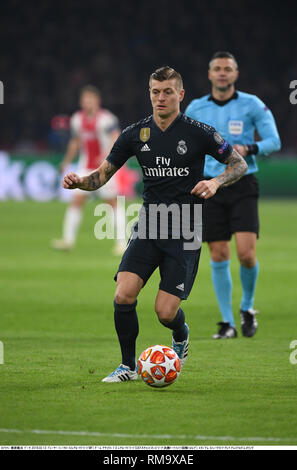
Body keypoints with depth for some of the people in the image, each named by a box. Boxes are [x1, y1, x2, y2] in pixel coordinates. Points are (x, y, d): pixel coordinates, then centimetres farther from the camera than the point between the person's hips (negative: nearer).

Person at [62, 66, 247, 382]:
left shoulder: (199, 133, -6)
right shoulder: (135, 134, 2)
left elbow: (240, 164, 4)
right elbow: (103, 175, 8)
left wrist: (216, 182, -16)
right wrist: (79, 181, -13)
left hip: (185, 232, -3)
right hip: (148, 228, 3)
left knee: (165, 312, -8)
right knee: (123, 296, -17)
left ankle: (181, 336, 30)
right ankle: (128, 367, 3)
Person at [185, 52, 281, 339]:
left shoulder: (251, 105, -1)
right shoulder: (196, 109, 6)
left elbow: (273, 141, 0)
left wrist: (248, 149, -18)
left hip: (243, 187, -2)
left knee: (246, 253, -13)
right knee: (219, 257, -1)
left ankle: (247, 308, 13)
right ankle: (227, 322, 7)